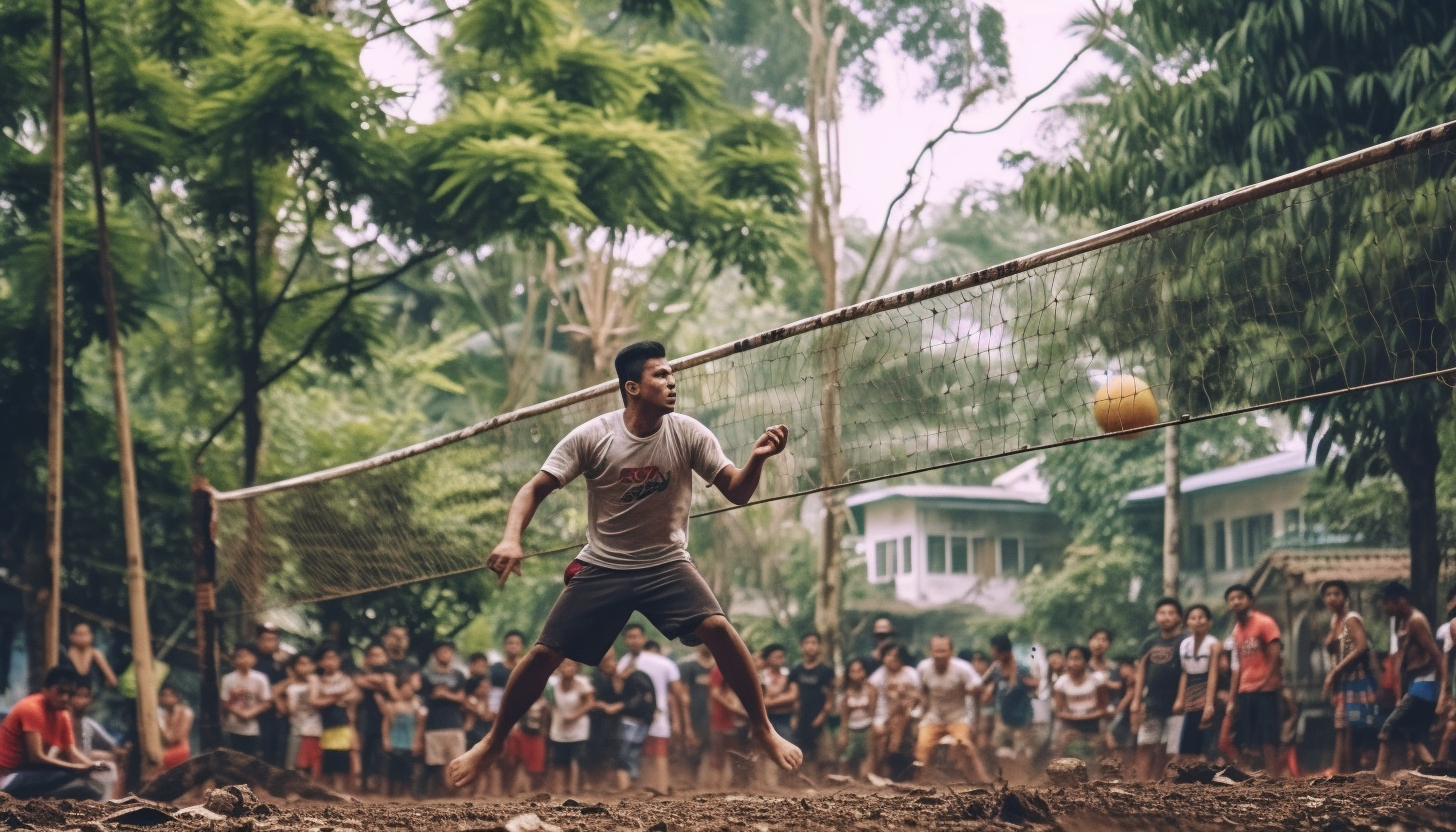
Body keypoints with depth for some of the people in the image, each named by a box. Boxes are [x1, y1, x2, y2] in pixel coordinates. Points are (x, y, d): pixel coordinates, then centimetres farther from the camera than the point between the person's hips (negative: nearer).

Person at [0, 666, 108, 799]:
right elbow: (37, 757, -24)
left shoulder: (62, 713, 8)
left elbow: (71, 751, 7)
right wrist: (80, 768, -26)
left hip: (30, 773, 10)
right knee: (71, 776, -29)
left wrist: (92, 765, -16)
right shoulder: (32, 708, -18)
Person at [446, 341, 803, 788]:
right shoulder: (592, 437, -12)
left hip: (667, 563, 0)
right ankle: (493, 741, 18)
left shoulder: (689, 434, -9)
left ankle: (762, 727, -6)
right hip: (601, 567, 0)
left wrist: (757, 459, -29)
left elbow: (736, 492, -8)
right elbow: (536, 488, -8)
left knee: (717, 628, -24)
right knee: (543, 654, -6)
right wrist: (511, 539, -26)